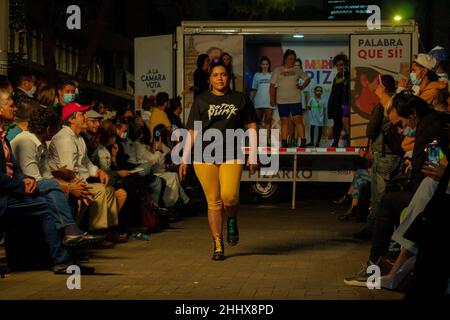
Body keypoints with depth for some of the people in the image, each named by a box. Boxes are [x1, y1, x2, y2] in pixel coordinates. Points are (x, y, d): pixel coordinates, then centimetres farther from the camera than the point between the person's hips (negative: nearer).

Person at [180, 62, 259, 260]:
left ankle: (232, 221, 14)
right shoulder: (201, 101, 11)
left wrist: (253, 156, 4)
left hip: (231, 156, -1)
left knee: (229, 196, -20)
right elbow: (192, 132, 9)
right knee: (213, 201, -1)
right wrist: (185, 159, 4)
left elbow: (252, 127, 11)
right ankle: (218, 246, 7)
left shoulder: (241, 99, 10)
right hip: (204, 156, 1)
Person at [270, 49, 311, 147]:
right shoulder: (277, 70, 5)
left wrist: (302, 87, 0)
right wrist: (272, 99, -3)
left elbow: (307, 79, 18)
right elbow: (272, 85, 4)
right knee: (284, 121, 5)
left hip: (295, 100, 0)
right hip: (282, 101, 0)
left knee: (298, 120, -8)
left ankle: (302, 141, -9)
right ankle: (284, 142, 8)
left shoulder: (297, 70, 7)